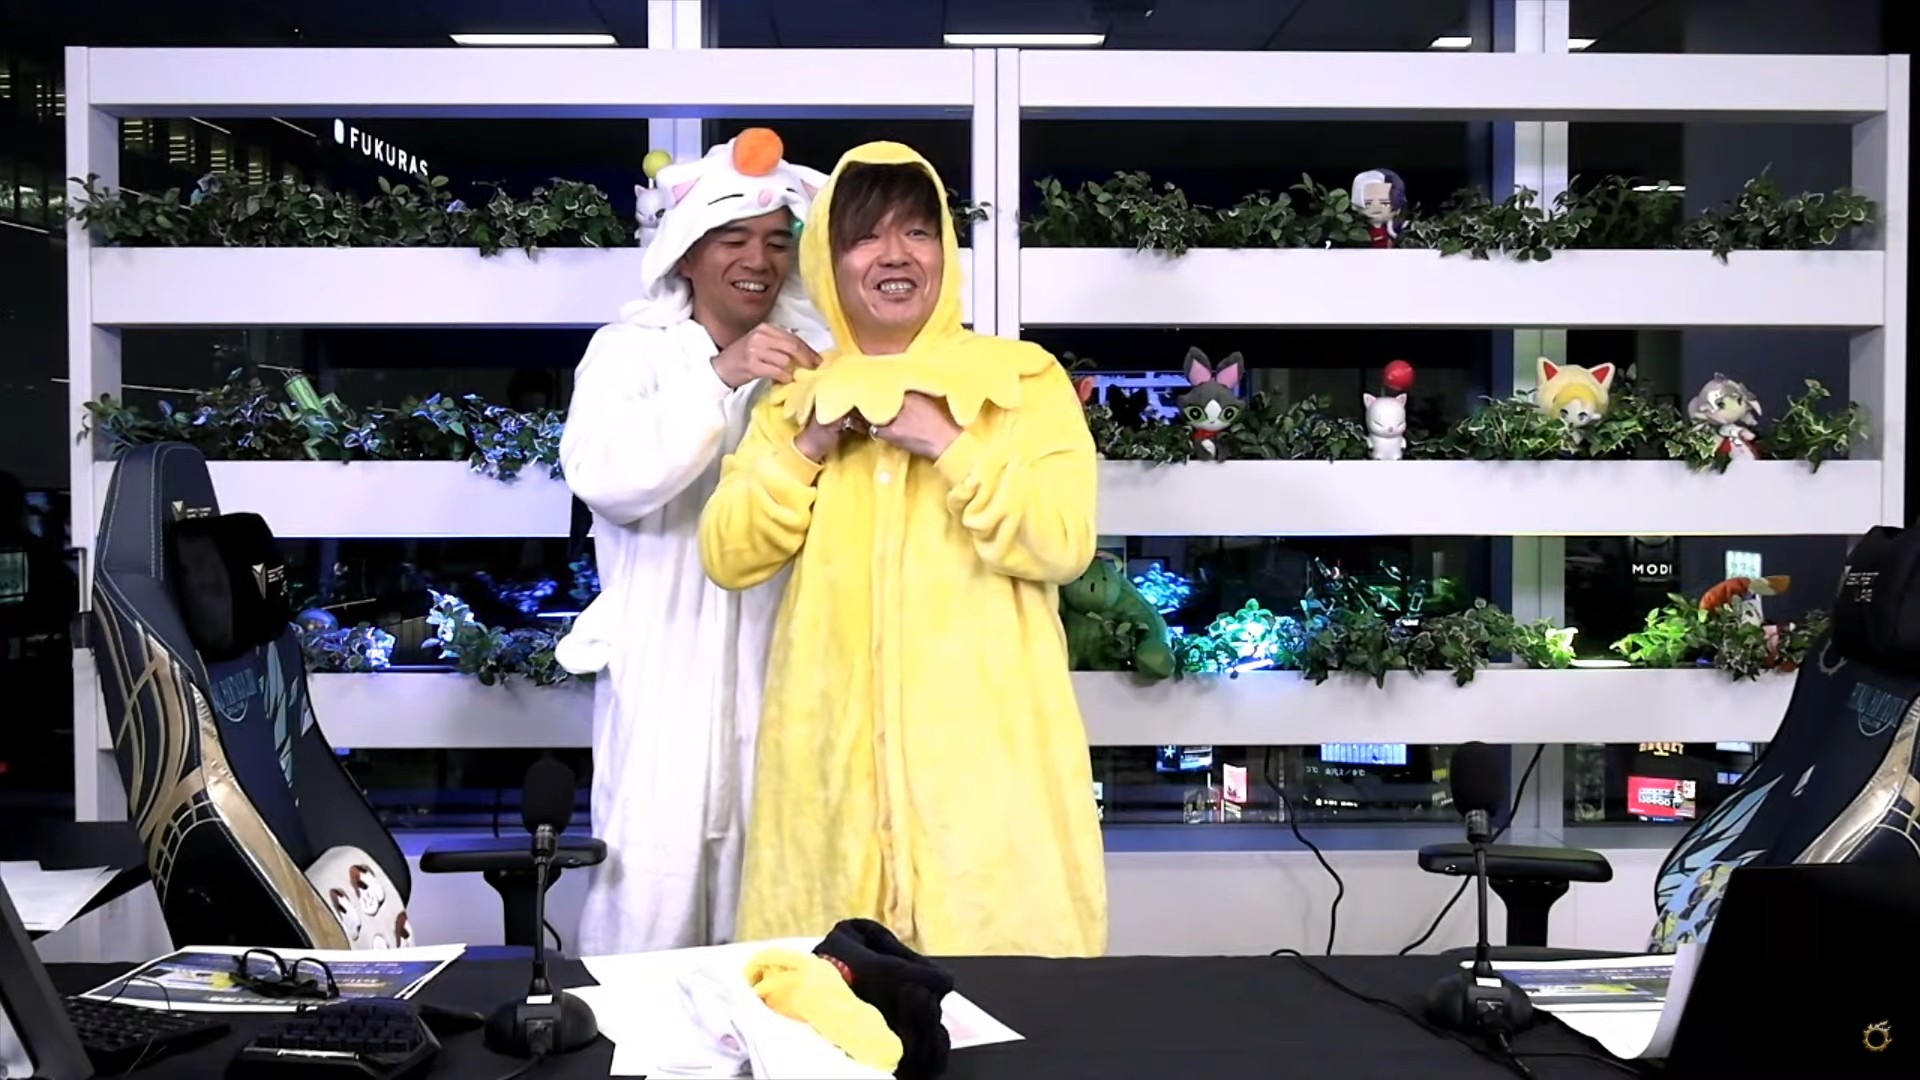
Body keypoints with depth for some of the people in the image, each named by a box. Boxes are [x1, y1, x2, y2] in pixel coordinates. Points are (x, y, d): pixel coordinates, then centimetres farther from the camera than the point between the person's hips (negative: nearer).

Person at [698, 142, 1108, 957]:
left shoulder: (1022, 378, 2)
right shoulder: (796, 396, 12)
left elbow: (1062, 545, -9)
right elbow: (727, 558, 5)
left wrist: (948, 445, -16)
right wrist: (804, 450, -8)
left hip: (982, 743, -3)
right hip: (835, 744, 3)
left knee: (998, 952, -2)